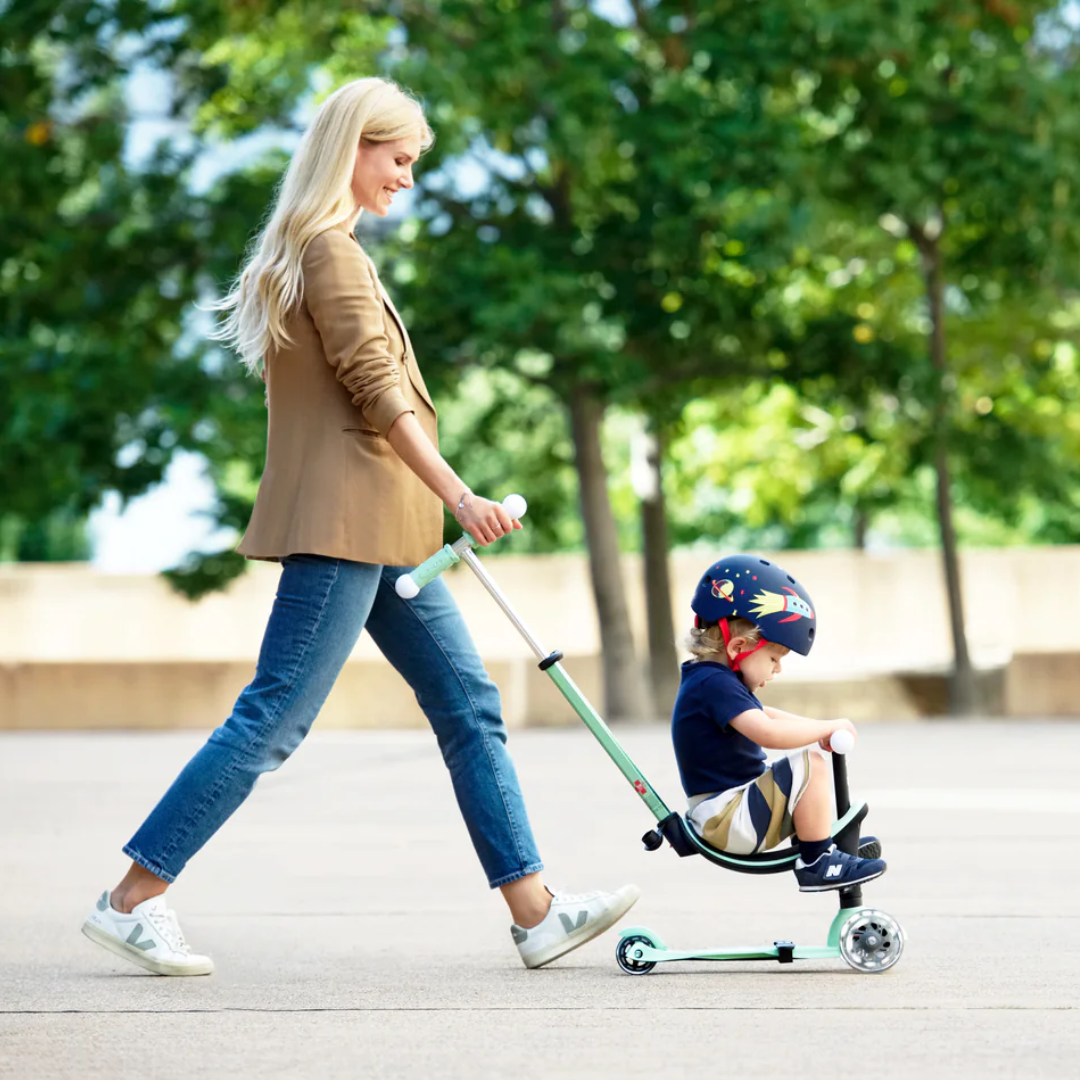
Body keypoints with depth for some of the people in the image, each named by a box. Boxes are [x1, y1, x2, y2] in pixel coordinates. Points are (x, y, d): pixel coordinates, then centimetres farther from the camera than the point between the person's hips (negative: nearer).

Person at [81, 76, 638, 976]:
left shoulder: (311, 251, 20)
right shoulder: (332, 251, -11)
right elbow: (376, 389, -17)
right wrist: (459, 495, -18)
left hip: (381, 531, 11)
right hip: (342, 523, -11)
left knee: (469, 704, 6)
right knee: (274, 718, -9)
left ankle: (535, 911, 5)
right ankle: (132, 900, -4)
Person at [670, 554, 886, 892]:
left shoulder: (707, 680, 14)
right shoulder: (715, 685, -20)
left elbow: (765, 716, 26)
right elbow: (769, 733, -33)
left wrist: (819, 731, 10)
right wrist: (829, 727, -20)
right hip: (728, 821, -11)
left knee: (811, 760, 24)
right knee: (810, 765, -21)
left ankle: (821, 844, 30)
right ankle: (816, 862, -13)